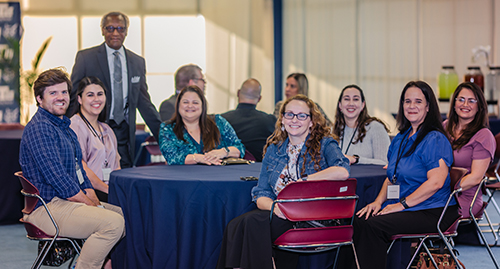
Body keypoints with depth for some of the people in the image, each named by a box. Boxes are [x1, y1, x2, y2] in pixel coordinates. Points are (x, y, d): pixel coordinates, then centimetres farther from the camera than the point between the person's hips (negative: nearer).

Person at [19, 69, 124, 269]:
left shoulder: (64, 127, 19)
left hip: (72, 202, 10)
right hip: (47, 208, -10)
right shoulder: (39, 128, -14)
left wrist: (95, 202, 3)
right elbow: (58, 179, -20)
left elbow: (79, 172, 20)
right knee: (113, 223, -26)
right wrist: (91, 206, -15)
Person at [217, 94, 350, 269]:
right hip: (279, 214, 5)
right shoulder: (273, 149, 18)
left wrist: (302, 181, -16)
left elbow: (343, 172, -19)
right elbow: (261, 195, 12)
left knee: (254, 221, -30)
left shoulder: (324, 145, 4)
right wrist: (274, 206, -12)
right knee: (235, 225, -26)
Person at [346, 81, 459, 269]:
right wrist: (379, 201, 2)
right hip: (401, 206, 8)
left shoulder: (435, 140, -10)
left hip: (431, 212, -8)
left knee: (373, 225, -28)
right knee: (359, 220, -17)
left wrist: (402, 204, -19)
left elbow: (436, 182, -20)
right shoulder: (401, 139, 17)